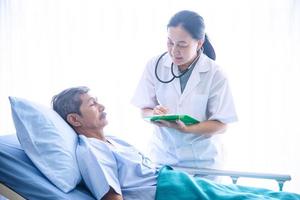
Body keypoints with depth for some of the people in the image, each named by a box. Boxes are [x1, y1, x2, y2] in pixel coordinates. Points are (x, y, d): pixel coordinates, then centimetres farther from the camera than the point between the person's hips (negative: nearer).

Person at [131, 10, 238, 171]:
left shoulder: (214, 74, -12)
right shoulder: (155, 65, -5)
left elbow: (221, 125, -11)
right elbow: (144, 111, -1)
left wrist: (186, 128, -27)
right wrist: (154, 114, -25)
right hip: (163, 156, 2)